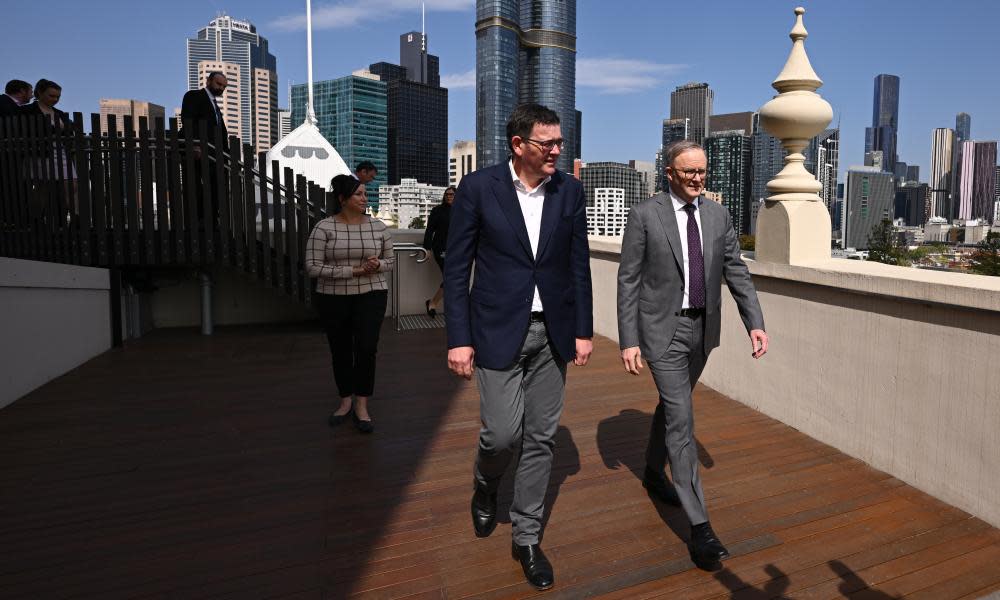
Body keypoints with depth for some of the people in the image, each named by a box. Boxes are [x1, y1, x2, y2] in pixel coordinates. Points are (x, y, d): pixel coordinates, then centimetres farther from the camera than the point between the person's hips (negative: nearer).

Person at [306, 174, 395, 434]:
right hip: (333, 298, 0)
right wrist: (353, 271, -19)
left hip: (371, 296, 1)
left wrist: (377, 265, -14)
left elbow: (390, 261, 11)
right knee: (340, 351, 11)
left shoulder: (378, 226, 1)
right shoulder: (324, 228, -8)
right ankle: (346, 401, 30)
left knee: (366, 348, -11)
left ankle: (361, 406, 5)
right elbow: (313, 267, -12)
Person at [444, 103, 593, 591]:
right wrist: (458, 339, -8)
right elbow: (457, 268, -5)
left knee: (540, 438, 8)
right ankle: (485, 485, 34)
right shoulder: (478, 187, -7)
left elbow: (579, 265, 7)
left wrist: (583, 330, 4)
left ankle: (527, 537, 25)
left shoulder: (569, 190, 2)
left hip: (552, 332, 3)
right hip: (498, 330, -3)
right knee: (503, 432, -3)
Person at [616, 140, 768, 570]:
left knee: (672, 406, 21)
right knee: (681, 419, -9)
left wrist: (755, 323, -7)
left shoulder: (718, 215, 5)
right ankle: (700, 527, -5)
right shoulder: (644, 215, -10)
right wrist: (628, 341, -14)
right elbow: (628, 281, -10)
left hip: (702, 329, 6)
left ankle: (654, 473, 44)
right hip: (662, 330, -5)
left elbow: (736, 272, 5)